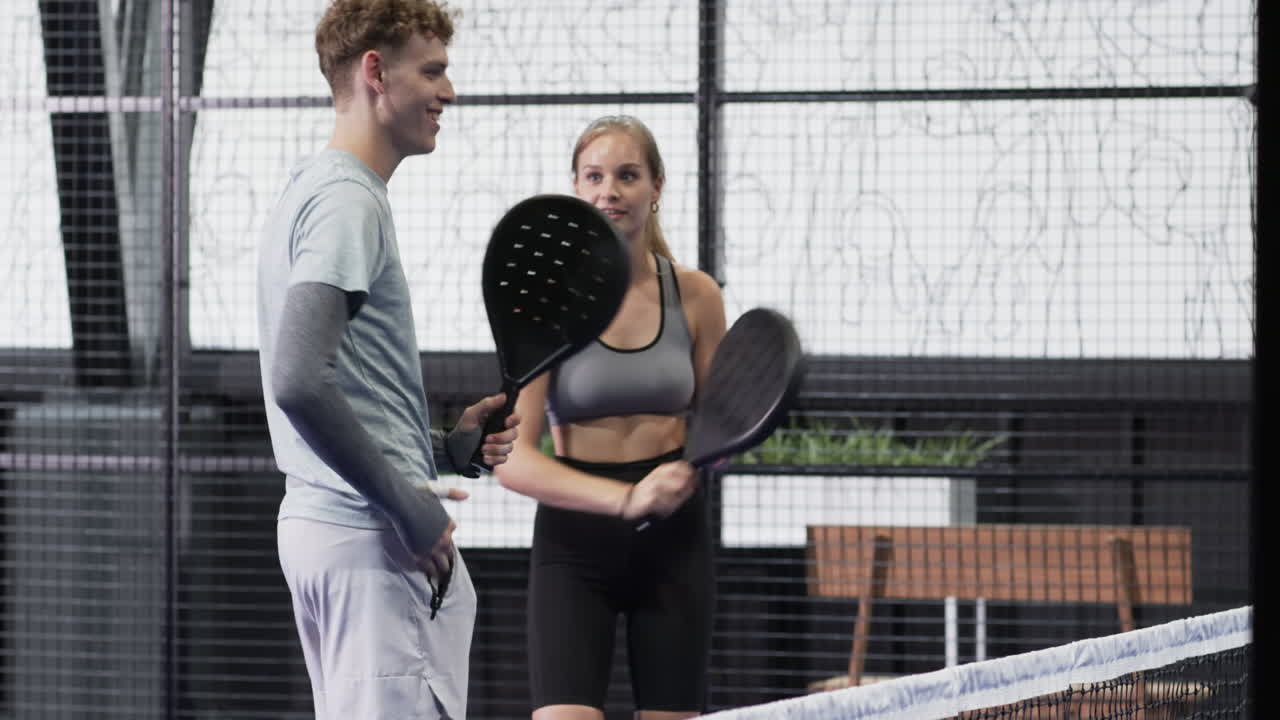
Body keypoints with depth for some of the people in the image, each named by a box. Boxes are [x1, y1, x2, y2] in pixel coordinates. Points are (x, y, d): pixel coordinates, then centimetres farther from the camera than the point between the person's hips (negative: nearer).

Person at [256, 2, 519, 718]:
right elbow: (298, 384, -25)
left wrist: (449, 447, 12)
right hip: (373, 540, -10)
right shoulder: (349, 202, -13)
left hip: (319, 523, 10)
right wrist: (409, 506, -18)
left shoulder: (313, 190, 19)